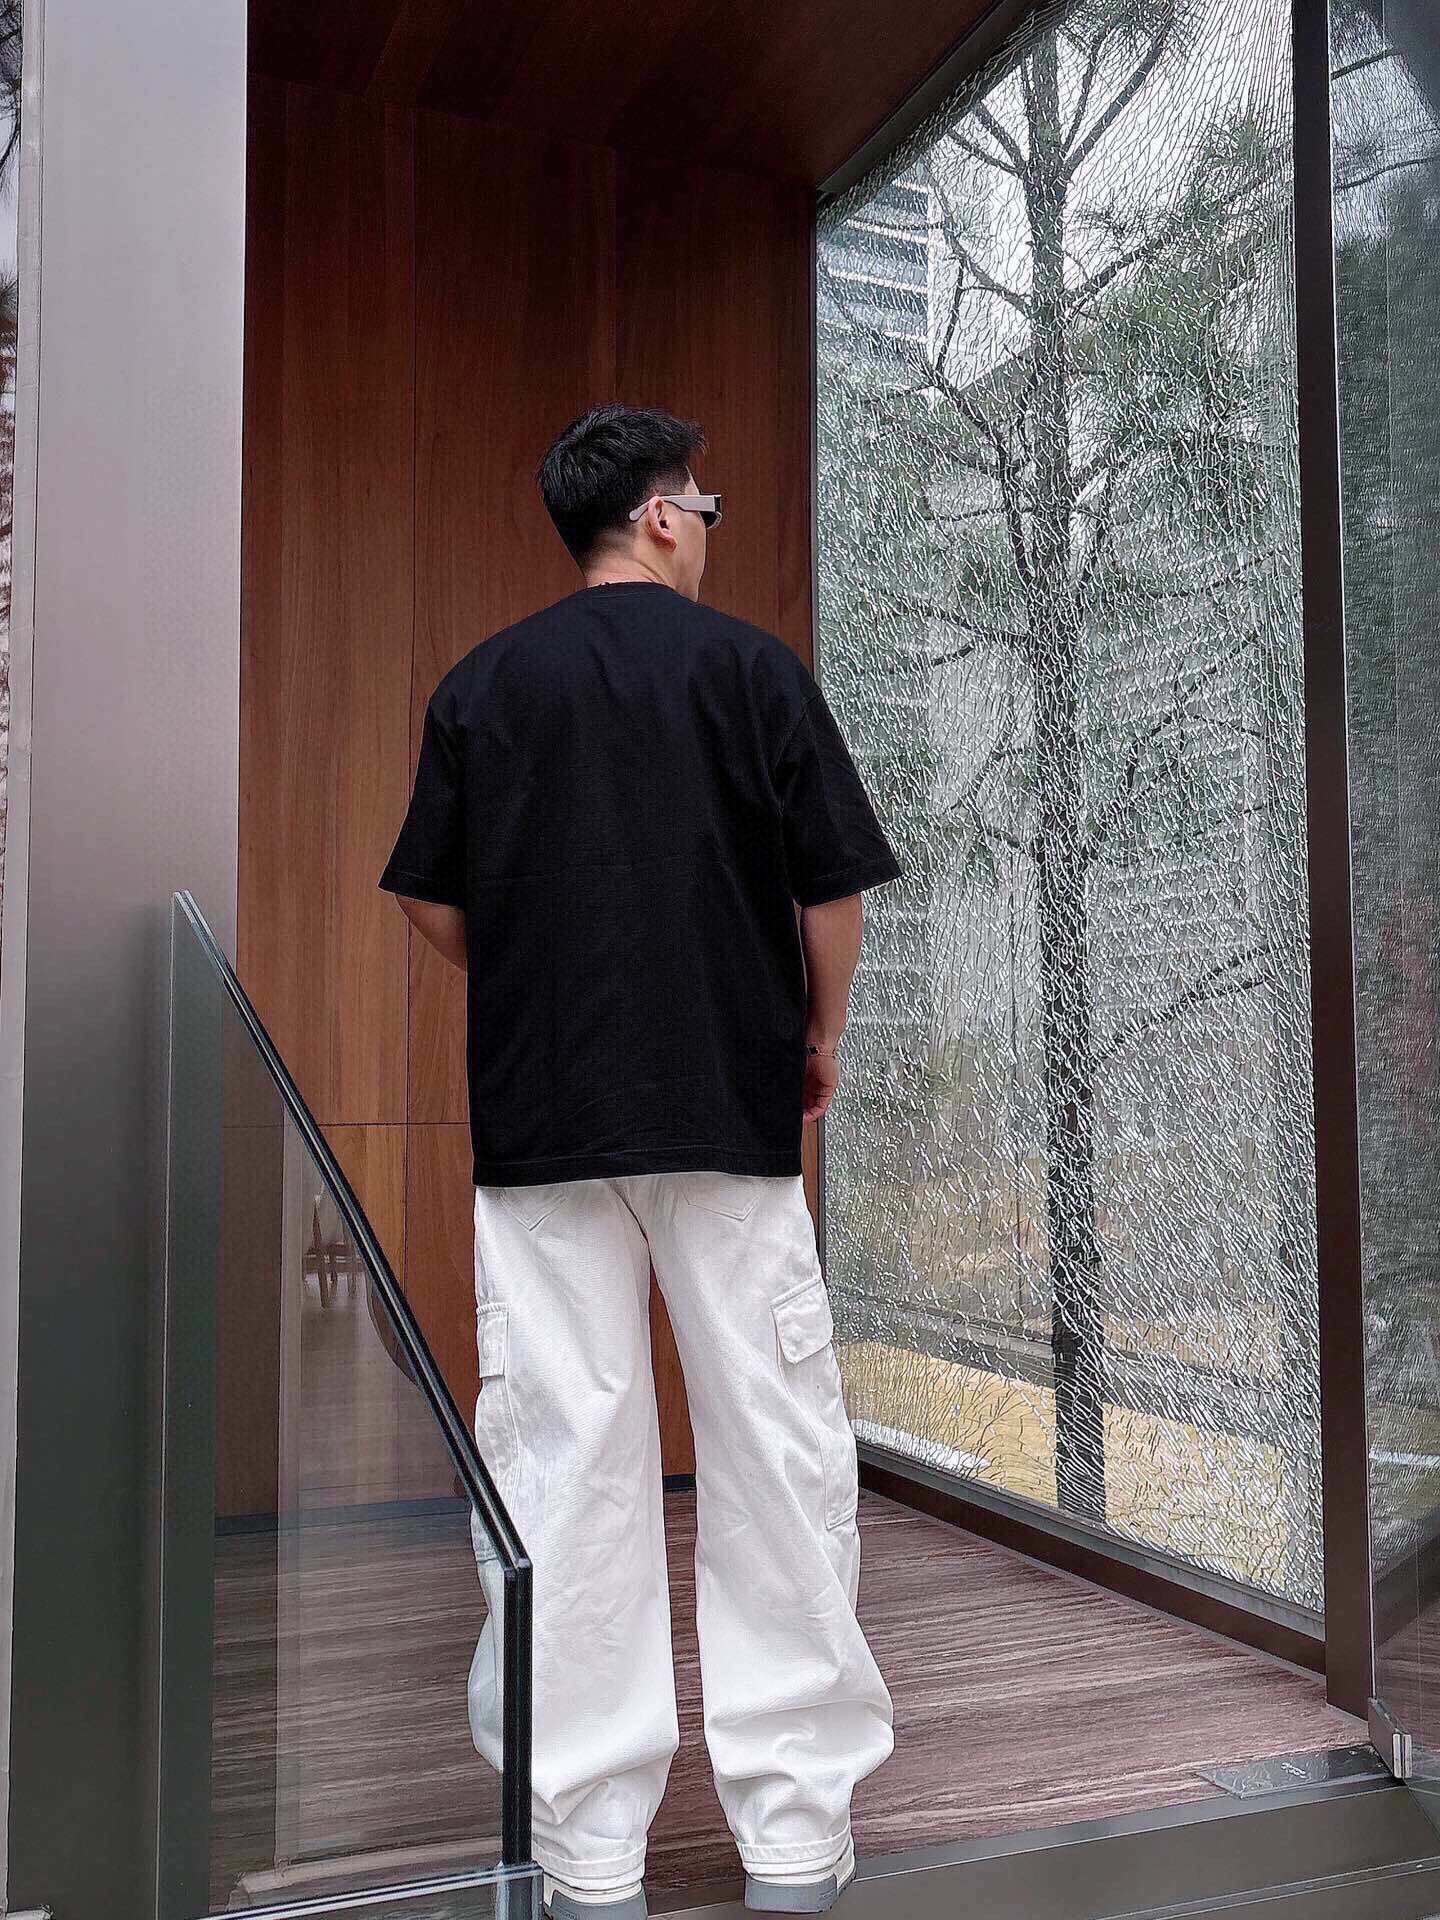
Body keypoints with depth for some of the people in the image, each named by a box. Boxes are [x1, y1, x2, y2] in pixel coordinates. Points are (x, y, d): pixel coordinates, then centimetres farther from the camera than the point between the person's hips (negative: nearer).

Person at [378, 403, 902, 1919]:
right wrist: (820, 1036, 16)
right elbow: (834, 887, 0)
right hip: (732, 1110, -1)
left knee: (565, 1465, 5)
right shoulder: (753, 666, 1)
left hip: (537, 1115, 2)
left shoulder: (480, 684, 6)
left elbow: (432, 906, 7)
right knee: (773, 1455, 7)